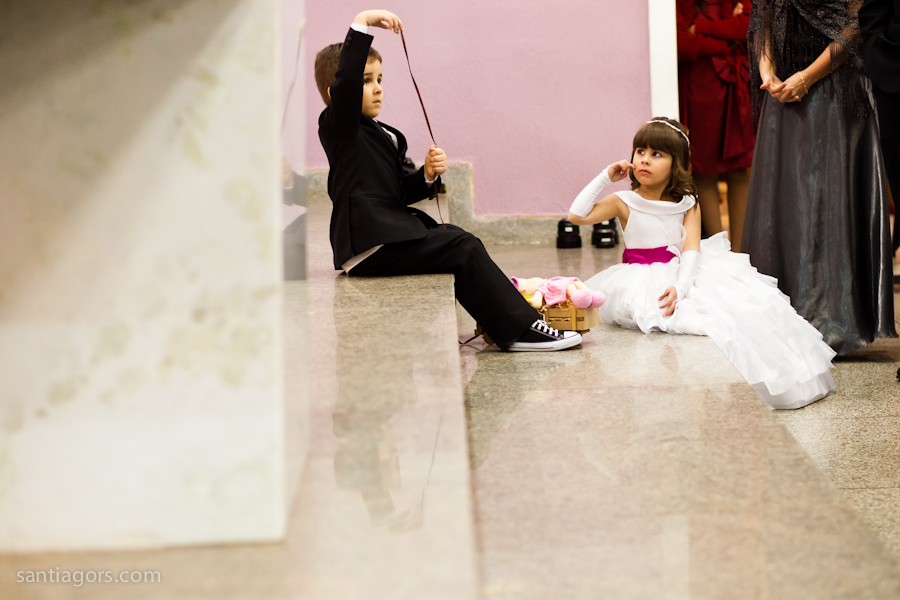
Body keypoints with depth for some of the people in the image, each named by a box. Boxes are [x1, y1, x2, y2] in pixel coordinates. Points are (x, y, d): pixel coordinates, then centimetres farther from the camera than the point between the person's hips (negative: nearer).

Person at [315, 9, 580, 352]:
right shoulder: (338, 127, -6)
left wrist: (426, 176, 0)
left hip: (389, 235, 10)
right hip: (372, 246, -10)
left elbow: (399, 193, 21)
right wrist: (362, 24, -29)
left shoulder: (383, 135, 21)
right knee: (463, 249, -14)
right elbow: (345, 82, -26)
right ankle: (520, 330, -10)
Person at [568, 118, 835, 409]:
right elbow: (577, 215, -9)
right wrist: (606, 177, -7)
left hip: (683, 274, 2)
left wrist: (679, 287, -27)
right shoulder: (624, 202, 2)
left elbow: (691, 250, -8)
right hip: (641, 281, -2)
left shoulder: (687, 205, 6)